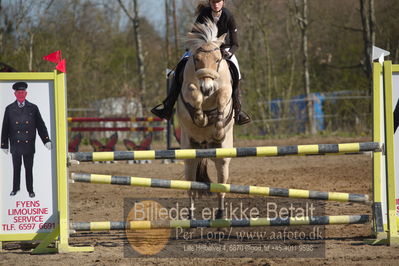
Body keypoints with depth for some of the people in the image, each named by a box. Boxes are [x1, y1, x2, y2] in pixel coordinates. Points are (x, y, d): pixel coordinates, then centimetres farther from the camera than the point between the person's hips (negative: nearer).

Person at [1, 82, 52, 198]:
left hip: (29, 145, 0)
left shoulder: (33, 108, 4)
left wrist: (47, 140, -4)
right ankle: (15, 188, 21)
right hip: (15, 145, 0)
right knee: (16, 168, 8)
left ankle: (30, 190, 13)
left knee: (29, 168, 4)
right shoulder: (9, 109, 4)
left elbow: (40, 126, 5)